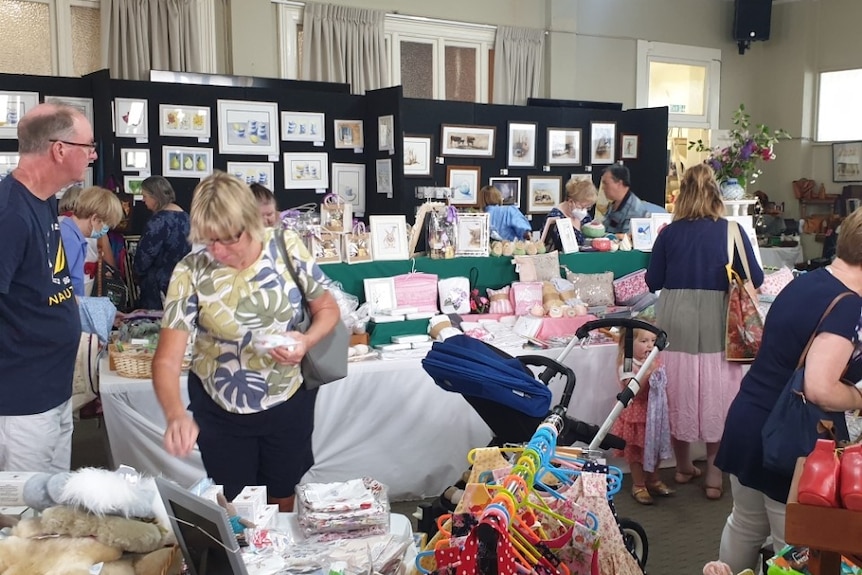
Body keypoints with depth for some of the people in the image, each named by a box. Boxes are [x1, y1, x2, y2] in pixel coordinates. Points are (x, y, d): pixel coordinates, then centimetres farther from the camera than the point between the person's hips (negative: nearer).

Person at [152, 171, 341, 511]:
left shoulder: (287, 248, -14)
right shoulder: (191, 273, -19)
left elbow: (327, 308, -1)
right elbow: (167, 360, -22)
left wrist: (307, 340, -23)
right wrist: (176, 414, -41)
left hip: (289, 403, 1)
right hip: (221, 413, -1)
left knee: (286, 503, 21)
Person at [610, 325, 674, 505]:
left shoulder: (655, 362, 3)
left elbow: (662, 387, 14)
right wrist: (647, 372, -33)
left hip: (654, 412, 7)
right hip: (636, 413, -6)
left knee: (655, 446, 17)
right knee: (636, 451, 6)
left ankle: (653, 480, 35)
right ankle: (638, 485, 20)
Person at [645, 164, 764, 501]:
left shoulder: (669, 233, 0)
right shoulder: (732, 231, -4)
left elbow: (653, 282, 4)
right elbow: (755, 279, -2)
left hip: (675, 322, 2)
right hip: (716, 324, -1)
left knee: (679, 392, 14)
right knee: (716, 395, 10)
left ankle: (683, 467, 28)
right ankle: (713, 473, 17)